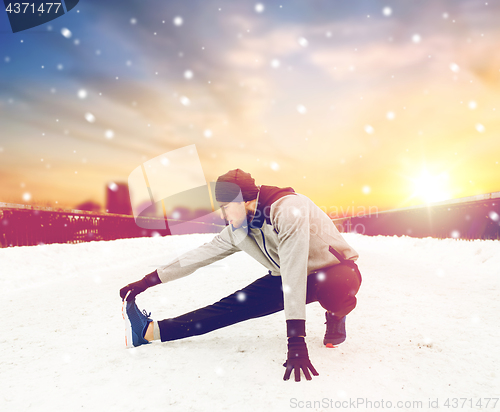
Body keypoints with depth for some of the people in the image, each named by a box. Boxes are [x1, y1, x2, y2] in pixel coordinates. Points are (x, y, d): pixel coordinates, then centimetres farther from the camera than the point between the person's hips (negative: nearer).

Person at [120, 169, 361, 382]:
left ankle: (336, 315, -8)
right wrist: (145, 282, 0)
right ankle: (150, 331, -1)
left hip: (336, 270, -5)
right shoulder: (238, 231, -8)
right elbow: (201, 255, 0)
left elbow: (294, 272, -39)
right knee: (233, 306, -7)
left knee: (333, 288, -42)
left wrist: (296, 340, -41)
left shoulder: (288, 208, -32)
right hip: (289, 279, 6)